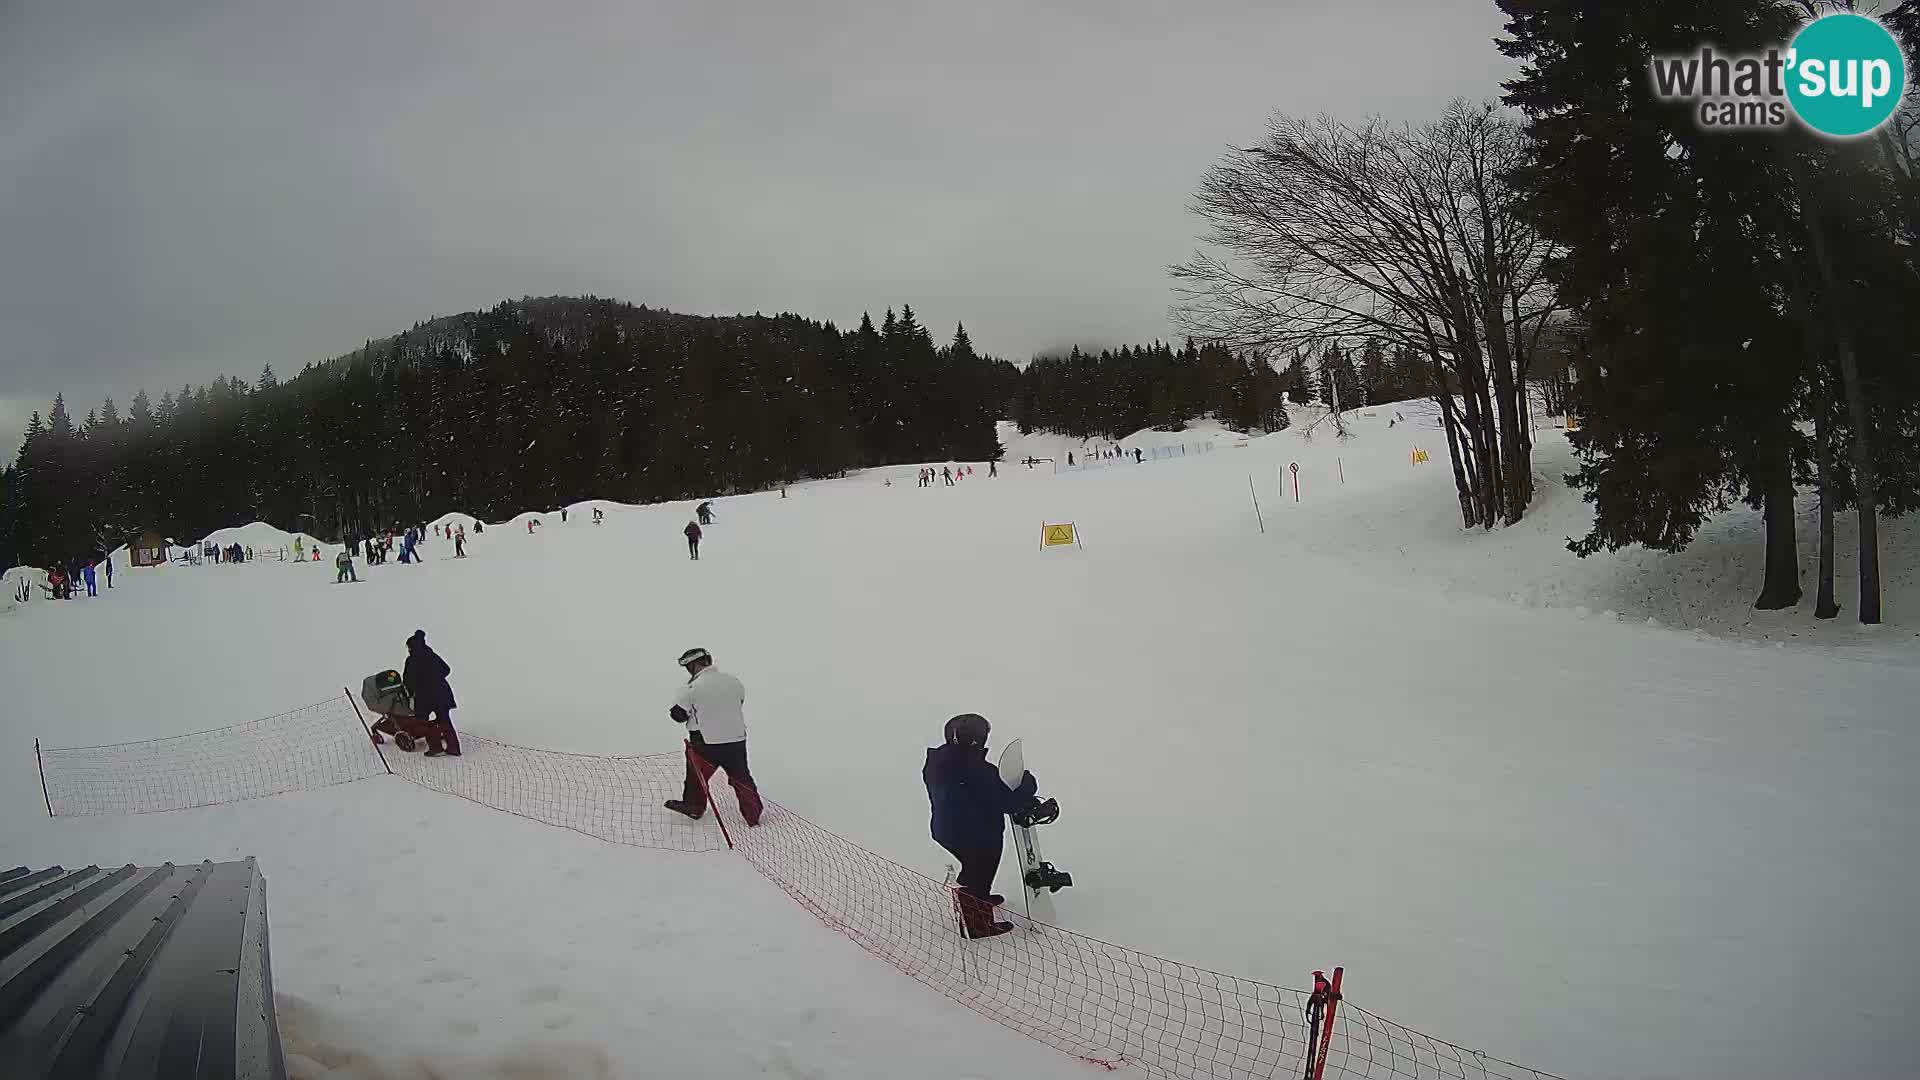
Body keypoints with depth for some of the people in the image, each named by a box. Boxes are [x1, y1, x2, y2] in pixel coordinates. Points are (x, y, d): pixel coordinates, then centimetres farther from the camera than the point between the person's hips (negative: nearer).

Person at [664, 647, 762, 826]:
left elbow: (678, 714, -9)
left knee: (696, 774, 19)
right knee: (741, 778, 13)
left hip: (706, 743, -4)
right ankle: (754, 814, 14)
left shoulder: (692, 688, -14)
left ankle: (693, 806, 34)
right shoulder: (734, 681, 0)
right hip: (737, 739, 4)